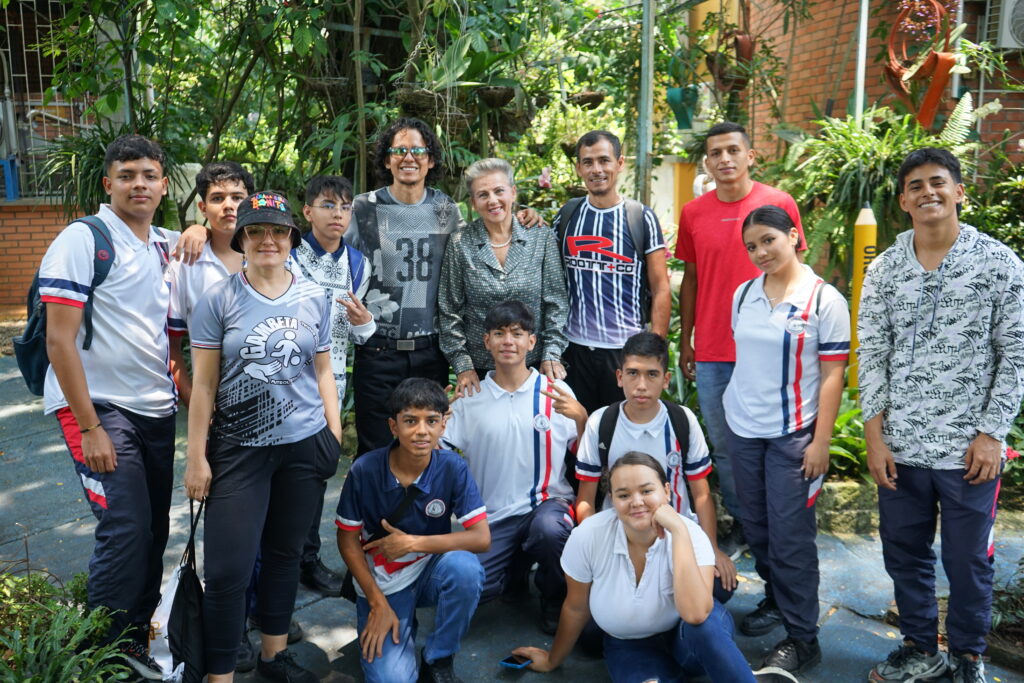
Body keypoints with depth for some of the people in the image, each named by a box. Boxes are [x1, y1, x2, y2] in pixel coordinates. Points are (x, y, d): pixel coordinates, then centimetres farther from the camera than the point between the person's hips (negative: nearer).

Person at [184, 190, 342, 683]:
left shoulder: (314, 299, 4)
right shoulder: (218, 300, -4)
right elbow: (204, 385, -4)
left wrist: (336, 434, 6)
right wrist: (197, 457, -6)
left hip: (305, 445, 3)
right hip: (238, 449, -3)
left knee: (285, 553, 15)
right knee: (228, 569, -3)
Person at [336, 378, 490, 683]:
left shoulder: (452, 468, -16)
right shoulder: (364, 470, -18)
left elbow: (481, 538, -21)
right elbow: (348, 541, -7)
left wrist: (412, 543, -25)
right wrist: (378, 603, -11)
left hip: (431, 570, 1)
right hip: (381, 581, -1)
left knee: (464, 566, -33)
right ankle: (403, 619, 15)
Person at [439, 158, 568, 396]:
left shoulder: (542, 238, -2)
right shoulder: (460, 244, -3)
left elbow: (555, 302, 0)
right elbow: (450, 311, 0)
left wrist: (552, 354, -7)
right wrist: (462, 364, -5)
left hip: (533, 365, 0)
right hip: (478, 369, 0)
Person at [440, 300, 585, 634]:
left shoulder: (556, 391, 2)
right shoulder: (470, 398, 5)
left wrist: (581, 418, -16)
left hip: (548, 501, -1)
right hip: (493, 516, 2)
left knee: (549, 528, -36)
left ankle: (555, 597, 0)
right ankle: (516, 565, 18)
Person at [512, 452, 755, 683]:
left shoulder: (690, 534, -24)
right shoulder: (588, 536, -21)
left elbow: (695, 614, -40)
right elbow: (576, 608, -3)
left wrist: (679, 531, -38)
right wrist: (553, 660, 10)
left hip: (686, 639, 0)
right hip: (629, 648, 0)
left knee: (706, 619, -35)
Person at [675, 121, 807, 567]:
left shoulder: (780, 204, -2)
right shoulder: (693, 213, 5)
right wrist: (684, 340, 10)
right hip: (711, 352, 3)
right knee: (722, 446, 11)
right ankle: (741, 523, 29)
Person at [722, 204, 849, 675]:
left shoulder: (824, 300, -8)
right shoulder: (743, 293, 6)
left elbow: (832, 375, -8)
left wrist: (820, 442, -12)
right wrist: (734, 413, 12)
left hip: (793, 434, -5)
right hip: (740, 429, 5)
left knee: (790, 535, -2)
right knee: (755, 526, 14)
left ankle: (801, 639, 11)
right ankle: (774, 601, 35)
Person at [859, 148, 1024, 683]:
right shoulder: (884, 269, 3)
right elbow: (872, 354, 2)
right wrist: (875, 435, -3)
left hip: (969, 448, -2)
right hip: (899, 446, 2)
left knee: (968, 559, 11)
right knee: (903, 552, 13)